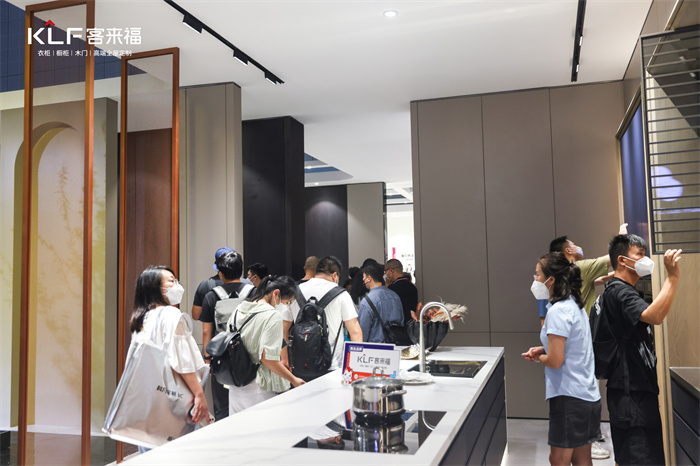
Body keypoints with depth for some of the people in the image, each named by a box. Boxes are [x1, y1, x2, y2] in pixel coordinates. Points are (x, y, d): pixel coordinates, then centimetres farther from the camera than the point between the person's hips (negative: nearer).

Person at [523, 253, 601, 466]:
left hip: (569, 397, -10)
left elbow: (555, 361, -21)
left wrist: (539, 358, -1)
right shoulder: (575, 304, 11)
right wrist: (542, 350, 10)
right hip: (587, 395, 10)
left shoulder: (558, 310, -19)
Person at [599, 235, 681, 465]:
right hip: (632, 391, -11)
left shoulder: (623, 291, 19)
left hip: (634, 387, 11)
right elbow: (654, 316, -33)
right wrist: (672, 276, -33)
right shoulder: (619, 291, -16)